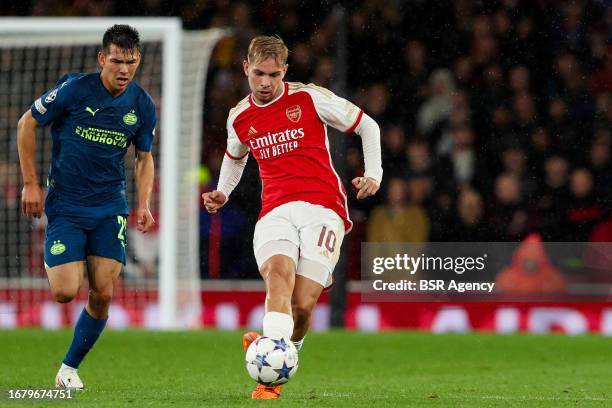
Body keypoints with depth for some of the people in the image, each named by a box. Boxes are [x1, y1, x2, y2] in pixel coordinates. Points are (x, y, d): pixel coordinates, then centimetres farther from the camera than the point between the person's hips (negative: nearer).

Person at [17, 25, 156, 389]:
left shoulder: (143, 106, 0)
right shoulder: (74, 89, -12)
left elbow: (144, 157, 14)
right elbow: (27, 124, -1)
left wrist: (144, 204, -1)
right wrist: (31, 184, -4)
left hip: (110, 208, 3)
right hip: (65, 205, -3)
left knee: (103, 295, -6)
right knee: (65, 292, -14)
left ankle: (70, 367, 14)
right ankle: (54, 263, 23)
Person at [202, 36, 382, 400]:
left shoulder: (310, 98, 2)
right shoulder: (239, 117, 14)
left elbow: (367, 125, 12)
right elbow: (235, 157, 37)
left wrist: (373, 173, 1)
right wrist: (222, 193, 21)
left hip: (322, 208, -2)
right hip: (275, 213, 2)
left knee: (303, 304, -14)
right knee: (277, 270, -31)